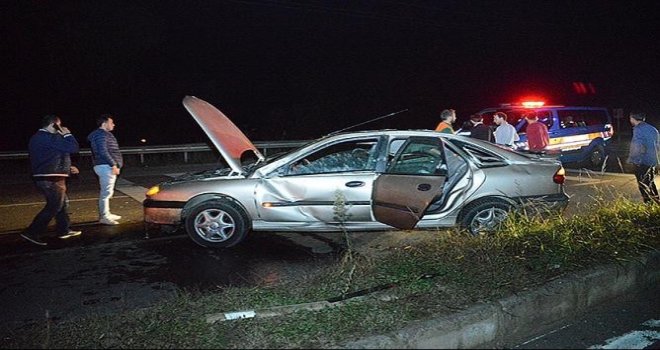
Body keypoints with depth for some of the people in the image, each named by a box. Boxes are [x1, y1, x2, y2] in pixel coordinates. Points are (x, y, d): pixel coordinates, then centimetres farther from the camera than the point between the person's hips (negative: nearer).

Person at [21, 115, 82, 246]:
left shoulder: (37, 137, 18)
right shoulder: (50, 138, -17)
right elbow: (73, 147, -19)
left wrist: (67, 168, 25)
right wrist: (67, 134, -2)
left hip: (43, 177, 11)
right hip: (51, 179, -11)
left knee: (63, 202, 17)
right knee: (53, 206, -5)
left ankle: (64, 230, 25)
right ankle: (32, 232, -4)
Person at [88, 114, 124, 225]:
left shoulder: (104, 134, 20)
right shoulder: (101, 134, -12)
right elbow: (103, 152, -21)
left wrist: (114, 164, 20)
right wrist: (113, 165, -21)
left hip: (106, 166, 11)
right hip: (106, 167, -11)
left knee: (106, 192, 16)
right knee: (106, 192, -10)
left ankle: (105, 214, 24)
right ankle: (104, 217, -9)